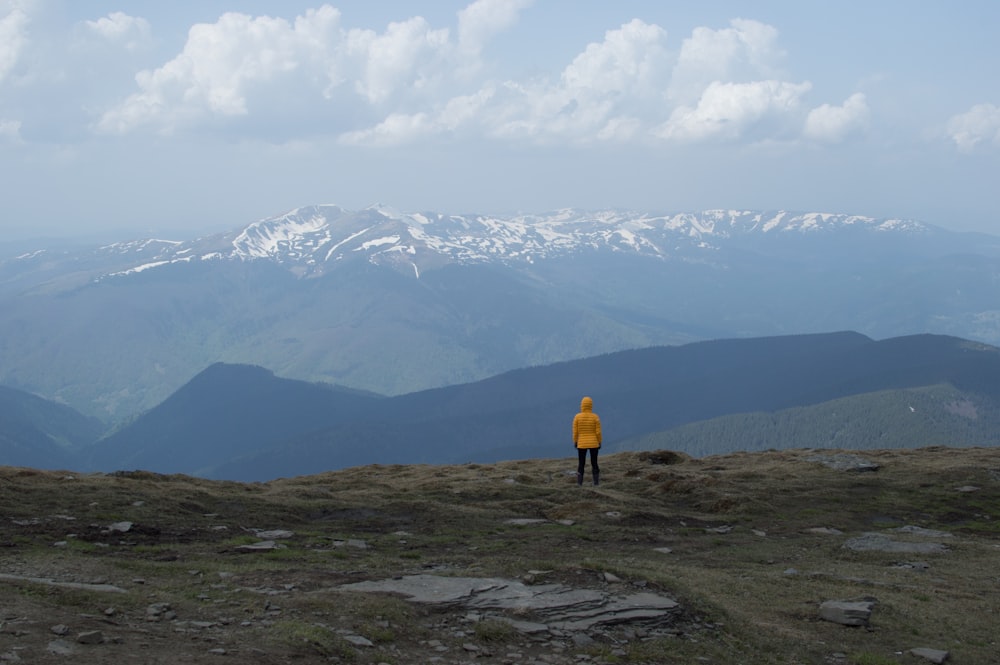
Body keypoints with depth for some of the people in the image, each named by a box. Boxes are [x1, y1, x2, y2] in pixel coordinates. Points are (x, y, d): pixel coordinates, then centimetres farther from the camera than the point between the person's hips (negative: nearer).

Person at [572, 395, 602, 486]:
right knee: (594, 464, 10)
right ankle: (596, 483, 8)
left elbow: (575, 432, -7)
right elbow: (598, 432, -8)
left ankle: (579, 484, 4)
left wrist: (575, 442, 6)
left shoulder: (577, 417, -10)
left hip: (581, 444, 0)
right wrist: (599, 442, 4)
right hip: (594, 443, 0)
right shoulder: (595, 417, -10)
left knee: (581, 465, 8)